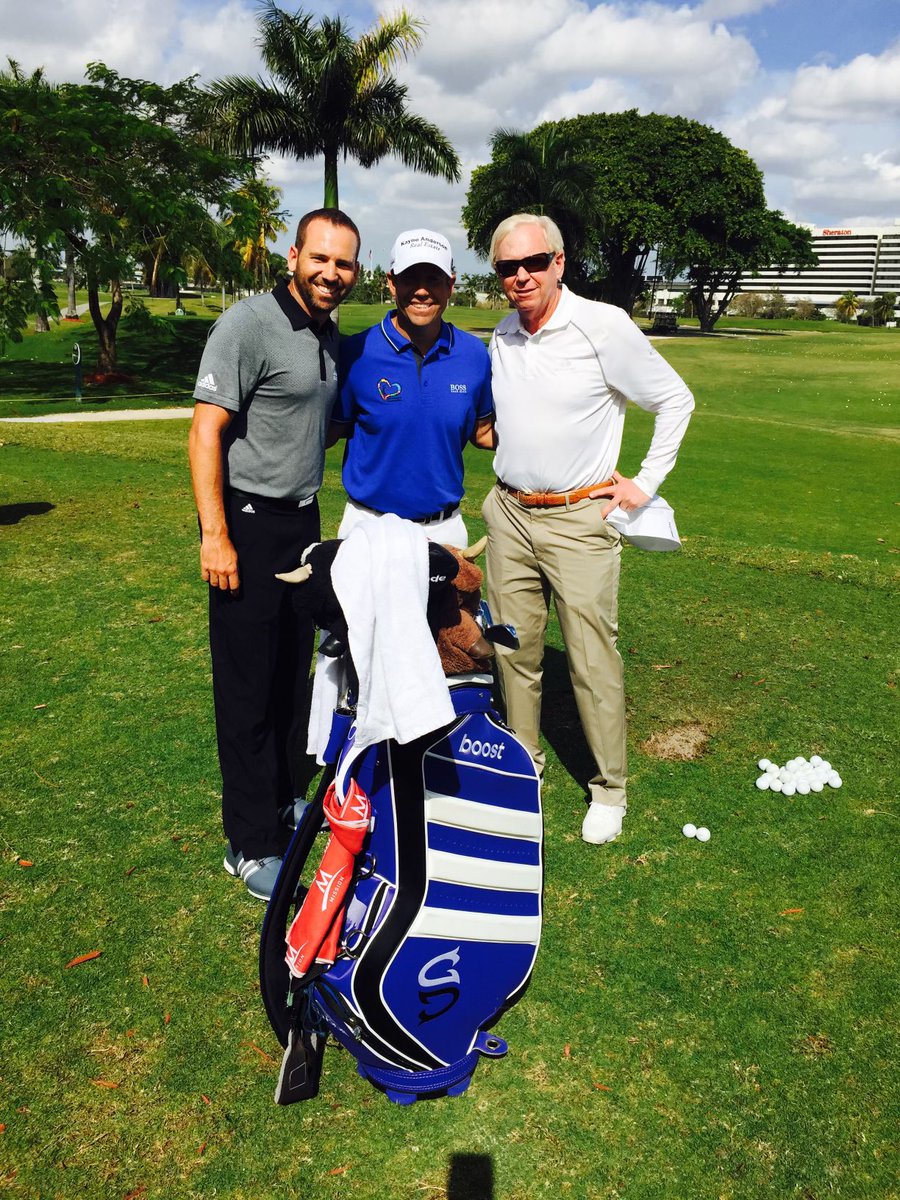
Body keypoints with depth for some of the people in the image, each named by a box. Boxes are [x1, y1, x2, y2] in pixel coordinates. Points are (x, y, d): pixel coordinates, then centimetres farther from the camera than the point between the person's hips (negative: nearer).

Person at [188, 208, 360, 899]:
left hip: (303, 521, 8)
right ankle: (252, 844, 10)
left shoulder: (331, 336, 11)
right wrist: (215, 535, -21)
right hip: (248, 525, -8)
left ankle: (283, 795, 34)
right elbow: (206, 431, -17)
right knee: (248, 684, -1)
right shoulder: (249, 324, -13)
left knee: (294, 671, 16)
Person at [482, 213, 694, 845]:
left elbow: (676, 399, -3)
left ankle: (610, 788, 16)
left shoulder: (604, 325, -10)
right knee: (514, 649, 11)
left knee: (594, 658, -1)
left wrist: (645, 484, -5)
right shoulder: (502, 336, 8)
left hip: (579, 519, -5)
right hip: (509, 513, 6)